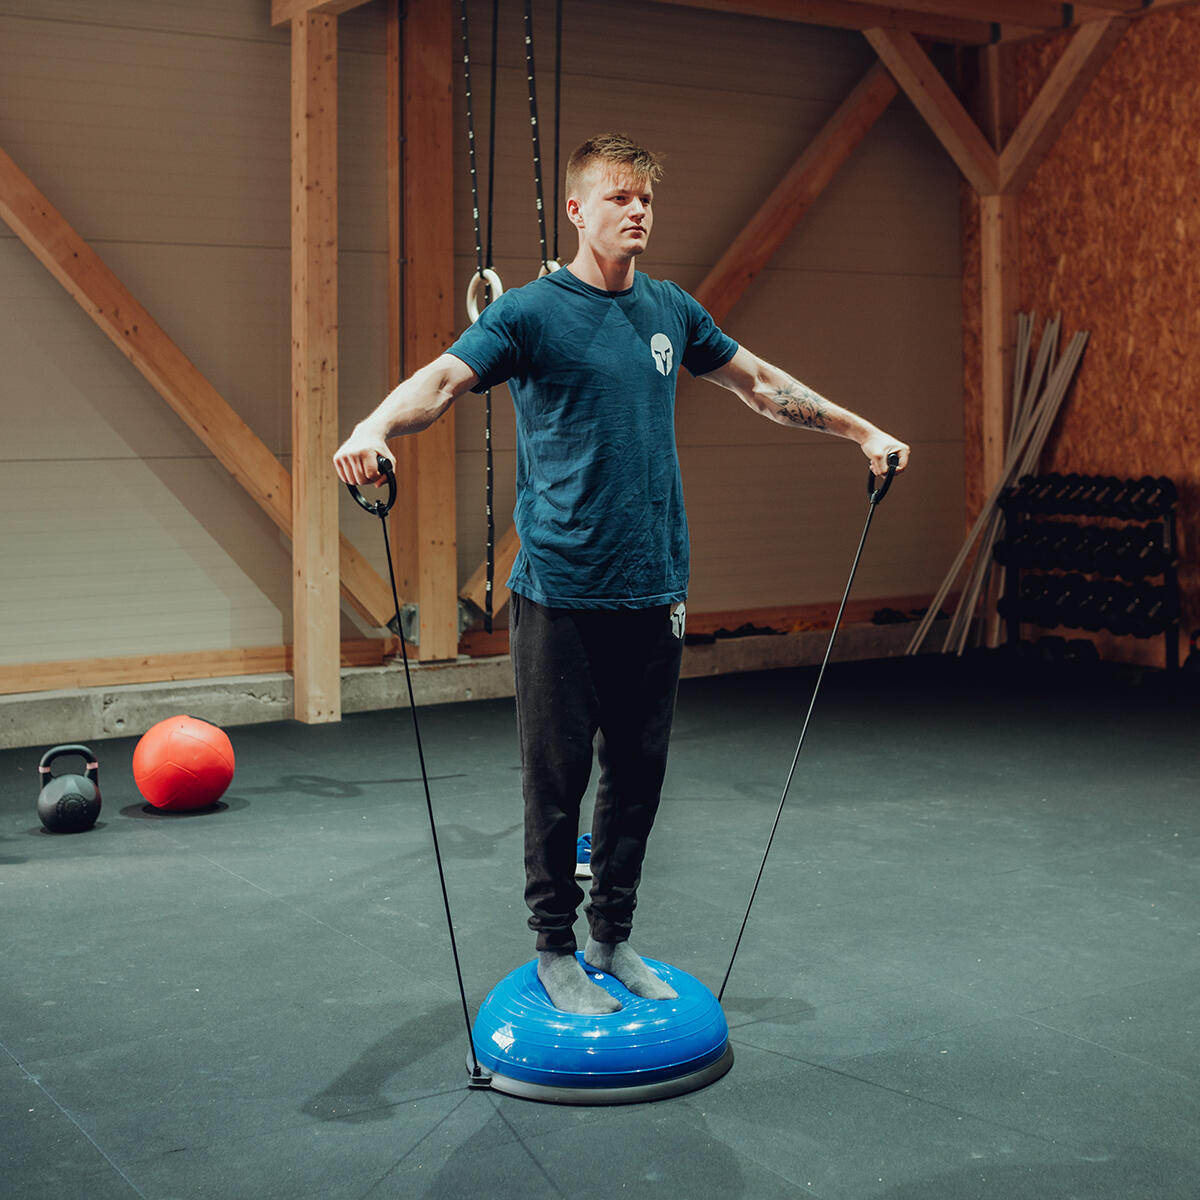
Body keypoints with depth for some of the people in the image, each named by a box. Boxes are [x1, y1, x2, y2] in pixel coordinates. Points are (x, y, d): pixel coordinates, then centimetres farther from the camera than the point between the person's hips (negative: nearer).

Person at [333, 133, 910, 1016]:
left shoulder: (671, 310, 12)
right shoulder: (532, 312, -6)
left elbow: (759, 383, 25)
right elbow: (444, 379, -20)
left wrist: (861, 429, 27)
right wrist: (374, 429, -40)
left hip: (654, 589, 5)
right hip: (561, 595, -5)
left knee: (638, 774, 12)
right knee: (558, 777, 3)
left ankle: (615, 938, 26)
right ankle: (555, 952, 17)